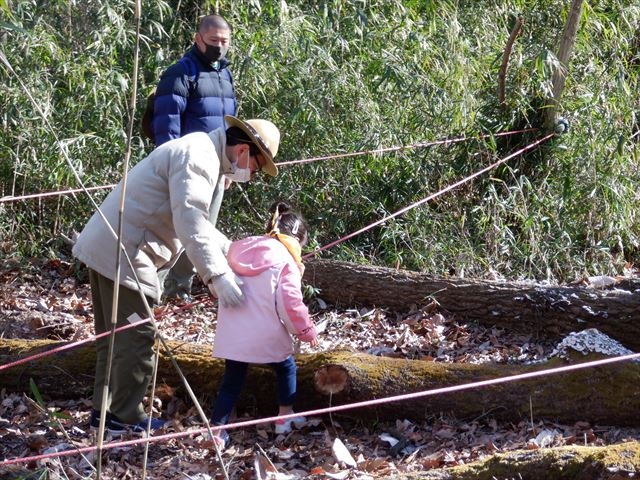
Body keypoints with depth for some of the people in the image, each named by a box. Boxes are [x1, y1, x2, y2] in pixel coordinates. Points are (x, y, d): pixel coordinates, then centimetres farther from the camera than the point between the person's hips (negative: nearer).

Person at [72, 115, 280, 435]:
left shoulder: (206, 156, 19)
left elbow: (196, 222, 24)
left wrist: (233, 253, 16)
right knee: (135, 338, -3)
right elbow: (190, 223, -26)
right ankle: (125, 417, 5)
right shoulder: (199, 157, -15)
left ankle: (105, 410, 26)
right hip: (124, 253, -11)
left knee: (114, 336, 18)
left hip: (103, 246, 11)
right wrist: (216, 275, -29)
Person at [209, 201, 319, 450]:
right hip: (266, 335, -4)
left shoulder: (239, 250, 13)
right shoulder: (286, 261, -6)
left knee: (232, 380, 11)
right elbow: (291, 303, -13)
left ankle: (217, 430, 2)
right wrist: (307, 330, 0)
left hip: (232, 333, 4)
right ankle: (285, 417, 29)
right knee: (286, 367, 22)